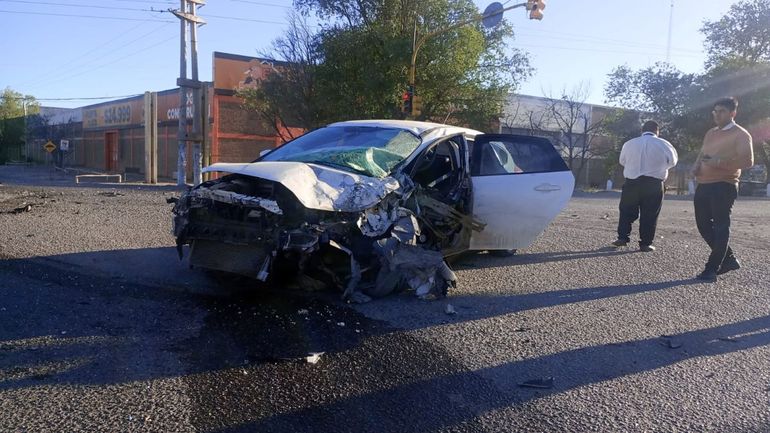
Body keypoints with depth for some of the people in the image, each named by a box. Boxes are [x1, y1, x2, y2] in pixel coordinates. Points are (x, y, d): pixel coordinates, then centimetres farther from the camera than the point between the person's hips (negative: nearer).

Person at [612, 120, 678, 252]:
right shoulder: (664, 144, -2)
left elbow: (622, 161, 13)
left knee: (627, 211, 13)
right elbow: (673, 161, 11)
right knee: (649, 214, 6)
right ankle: (646, 243, 7)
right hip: (654, 183, -1)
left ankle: (622, 238, 10)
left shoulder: (629, 143, 2)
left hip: (632, 182, 1)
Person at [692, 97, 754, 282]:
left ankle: (712, 269, -1)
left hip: (723, 186, -8)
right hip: (703, 186, 8)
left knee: (720, 227, -3)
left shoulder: (740, 134, -4)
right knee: (704, 225, 11)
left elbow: (747, 161, -15)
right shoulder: (710, 133, 19)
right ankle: (729, 259, 26)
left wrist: (719, 162, -25)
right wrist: (697, 165, 7)